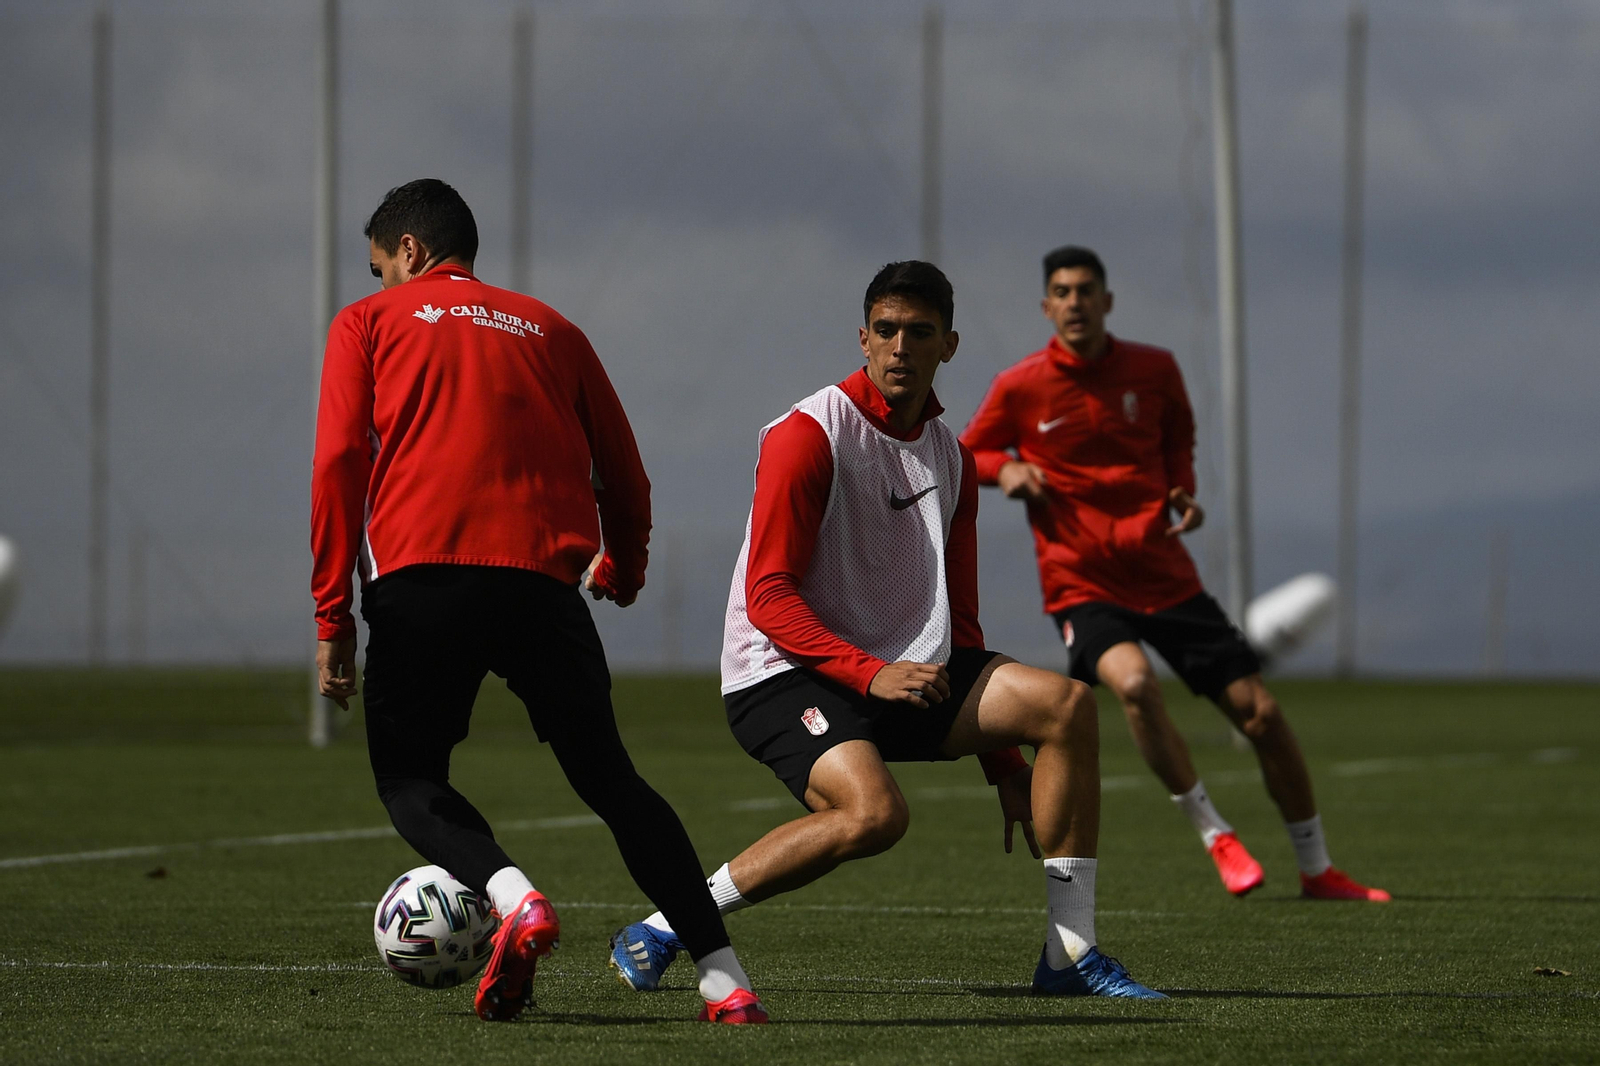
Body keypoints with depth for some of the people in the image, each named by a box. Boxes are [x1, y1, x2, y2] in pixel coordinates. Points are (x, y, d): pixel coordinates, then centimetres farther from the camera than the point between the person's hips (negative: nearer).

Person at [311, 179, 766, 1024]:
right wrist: (623, 568, 40)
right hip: (543, 580, 2)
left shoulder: (369, 324, 16)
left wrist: (333, 617, 1)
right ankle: (723, 978, -2)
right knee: (609, 780, 12)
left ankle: (515, 899, -18)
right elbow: (622, 473, 20)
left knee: (409, 781, 13)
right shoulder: (549, 329, 23)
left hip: (419, 579, -2)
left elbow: (339, 462, 2)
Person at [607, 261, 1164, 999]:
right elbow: (768, 598, -15)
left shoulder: (950, 458, 13)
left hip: (907, 671, 7)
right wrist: (869, 673, -27)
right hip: (784, 674, -7)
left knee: (1067, 704, -10)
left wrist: (1003, 762, 17)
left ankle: (1069, 955, -9)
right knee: (873, 813, -34)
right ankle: (662, 929, -19)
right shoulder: (810, 434, -10)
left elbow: (957, 619, 20)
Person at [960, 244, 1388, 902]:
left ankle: (1317, 872, 16)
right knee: (1135, 683, -34)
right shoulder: (1019, 389, -5)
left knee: (1260, 712, -1)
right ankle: (1214, 835, -14)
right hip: (1083, 589, -3)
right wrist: (1003, 468, -12)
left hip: (1166, 578, 3)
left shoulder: (1153, 370, 3)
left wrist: (1183, 492, 1)